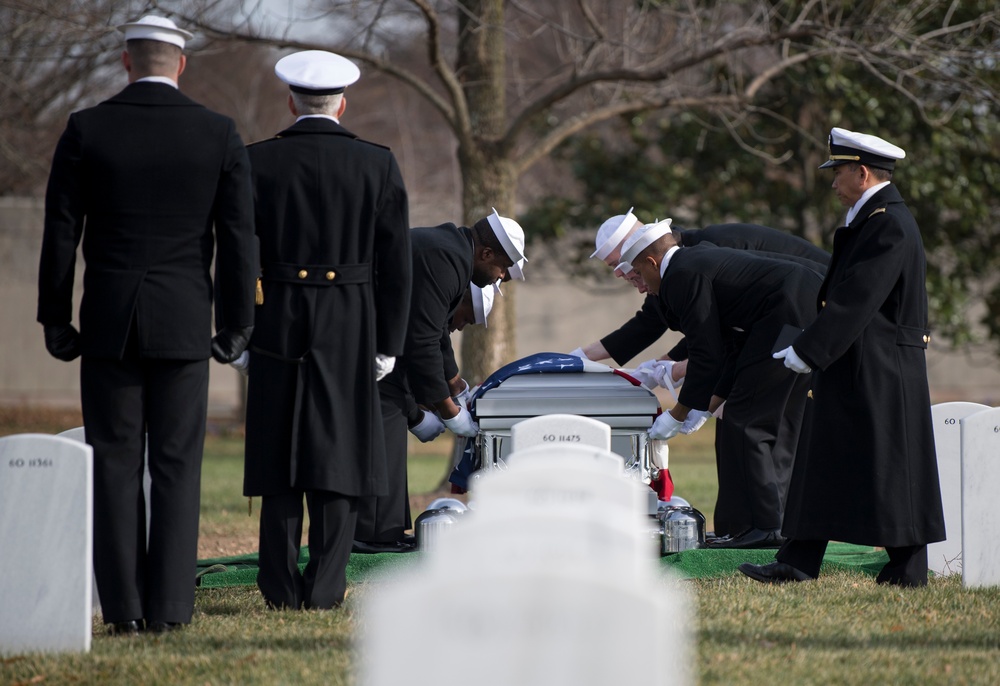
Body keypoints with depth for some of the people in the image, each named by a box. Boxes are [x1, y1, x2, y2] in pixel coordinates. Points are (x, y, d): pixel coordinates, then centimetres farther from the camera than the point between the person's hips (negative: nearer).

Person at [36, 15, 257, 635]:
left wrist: (56, 321, 7)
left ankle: (124, 606, 0)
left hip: (108, 322, 0)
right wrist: (236, 326, 7)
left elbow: (61, 233, 0)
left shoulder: (87, 130, -2)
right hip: (183, 324, 0)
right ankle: (169, 605, -1)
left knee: (115, 463, 4)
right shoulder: (219, 134, -1)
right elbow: (239, 237, -1)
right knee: (177, 466, 3)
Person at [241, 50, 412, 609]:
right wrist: (387, 344, 6)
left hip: (276, 324, 0)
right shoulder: (378, 165, -1)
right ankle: (325, 586, 1)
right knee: (339, 451, 4)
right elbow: (396, 262, 0)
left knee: (280, 454, 7)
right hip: (349, 330, 0)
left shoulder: (257, 162, -1)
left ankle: (282, 586, 5)